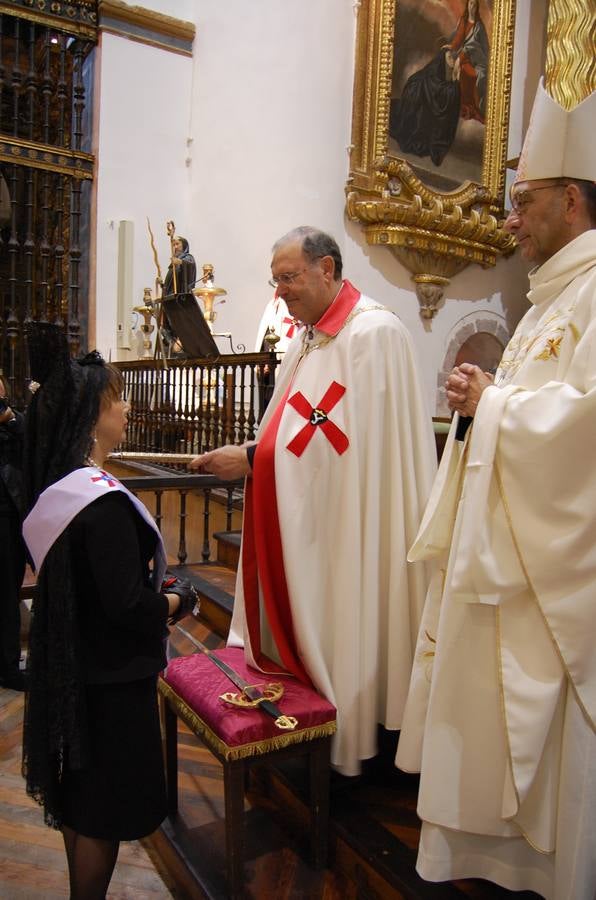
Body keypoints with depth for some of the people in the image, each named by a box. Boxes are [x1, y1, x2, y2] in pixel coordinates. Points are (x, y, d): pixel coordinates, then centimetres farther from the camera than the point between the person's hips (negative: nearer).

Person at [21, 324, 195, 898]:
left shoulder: (53, 486, 0)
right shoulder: (103, 503, -27)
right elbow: (128, 604, -27)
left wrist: (150, 587, 7)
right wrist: (175, 601, -9)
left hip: (68, 663, 9)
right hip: (110, 675, -9)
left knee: (77, 793, 25)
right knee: (105, 810, 12)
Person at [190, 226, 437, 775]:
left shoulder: (373, 332, -15)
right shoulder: (307, 336, 13)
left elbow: (340, 434, -23)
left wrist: (251, 458, -20)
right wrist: (247, 458, 0)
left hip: (350, 524, -9)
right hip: (304, 517, 9)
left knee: (341, 628, 4)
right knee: (300, 620, 16)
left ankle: (352, 742, 27)